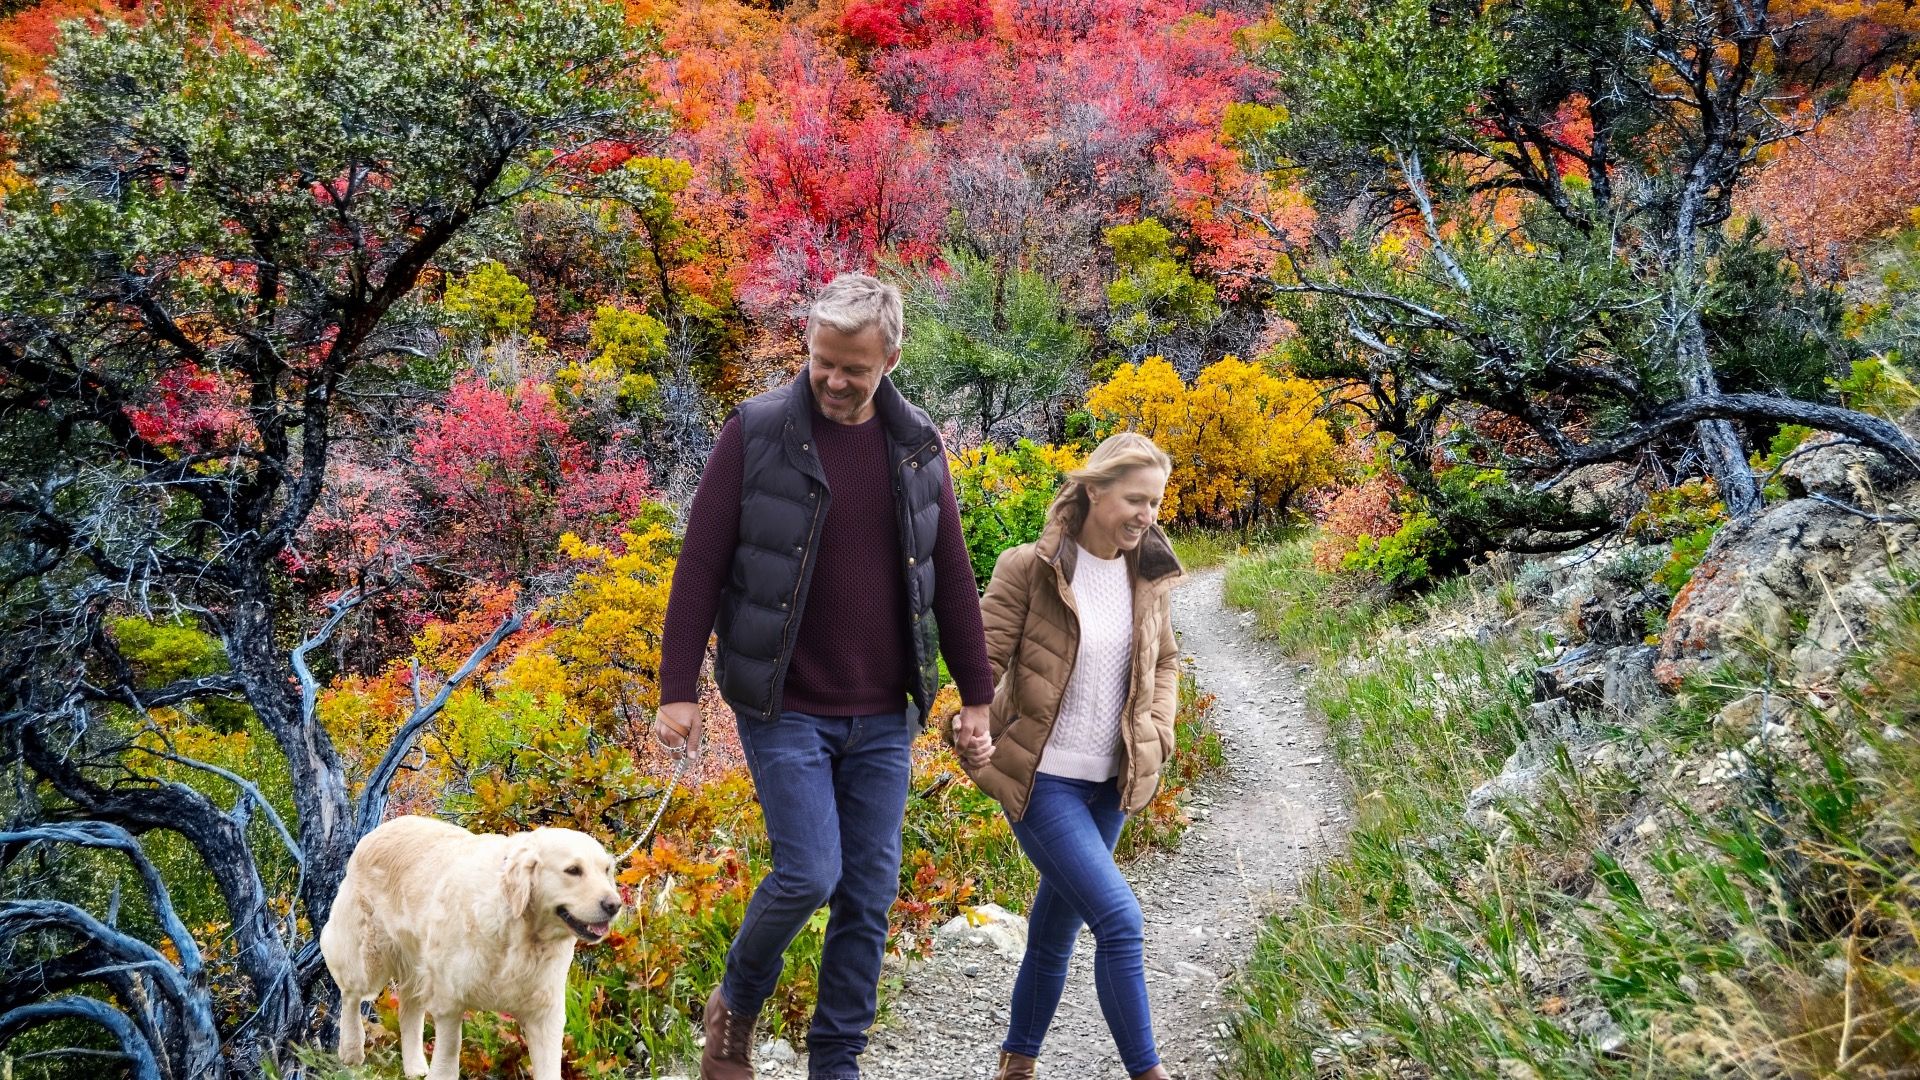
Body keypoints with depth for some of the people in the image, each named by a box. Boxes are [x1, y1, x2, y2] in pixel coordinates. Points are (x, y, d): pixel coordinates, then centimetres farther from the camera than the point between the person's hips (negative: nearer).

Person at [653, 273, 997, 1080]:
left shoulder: (917, 448, 5)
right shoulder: (756, 433, -7)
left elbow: (952, 579, 11)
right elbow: (700, 567, -6)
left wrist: (977, 695, 11)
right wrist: (677, 691, -9)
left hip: (883, 717, 4)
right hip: (784, 709, -4)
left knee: (870, 893, 6)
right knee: (809, 873, -11)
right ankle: (736, 1007, 18)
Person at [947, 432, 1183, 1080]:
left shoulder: (1148, 577, 4)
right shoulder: (1030, 569, -13)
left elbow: (1164, 661, 19)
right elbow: (983, 658, -12)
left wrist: (1157, 734, 4)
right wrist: (970, 728, -30)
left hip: (1110, 784, 6)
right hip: (1042, 780, -6)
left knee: (1057, 929, 16)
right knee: (1119, 922, -14)